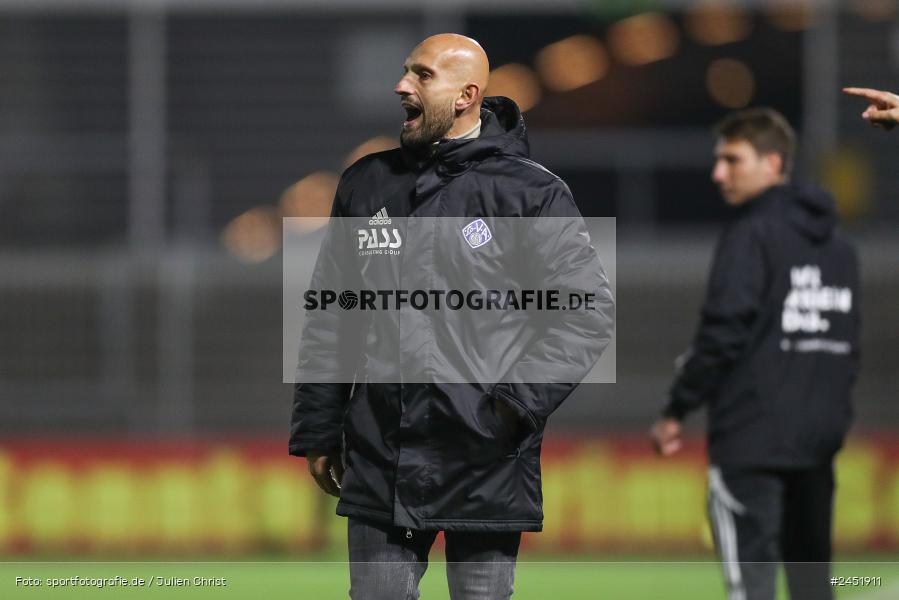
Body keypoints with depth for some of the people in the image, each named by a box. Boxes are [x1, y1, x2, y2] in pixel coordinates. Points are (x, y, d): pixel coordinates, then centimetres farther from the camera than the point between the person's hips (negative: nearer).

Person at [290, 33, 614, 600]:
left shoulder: (532, 193, -3)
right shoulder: (366, 185, 10)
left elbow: (591, 309, -4)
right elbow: (329, 317, 14)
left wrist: (518, 403, -13)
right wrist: (317, 431, 11)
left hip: (487, 463, -3)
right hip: (379, 462, 3)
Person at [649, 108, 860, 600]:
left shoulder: (751, 233, -8)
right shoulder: (836, 242, 16)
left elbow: (723, 333, -15)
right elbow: (849, 341, 18)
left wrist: (676, 411, -10)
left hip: (752, 435, -8)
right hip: (820, 432, 8)